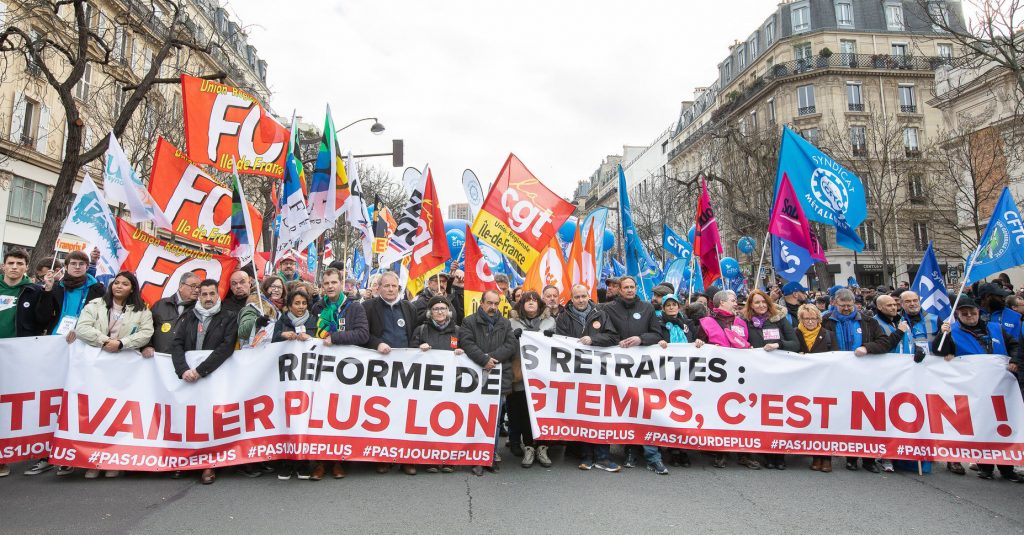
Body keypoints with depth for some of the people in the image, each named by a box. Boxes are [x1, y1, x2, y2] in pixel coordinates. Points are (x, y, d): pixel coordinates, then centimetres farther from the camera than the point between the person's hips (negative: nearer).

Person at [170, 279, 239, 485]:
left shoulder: (229, 318, 4)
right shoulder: (188, 317, 14)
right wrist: (183, 370, -13)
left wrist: (200, 370, -15)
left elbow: (226, 347, -8)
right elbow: (177, 344, 4)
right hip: (187, 376, 3)